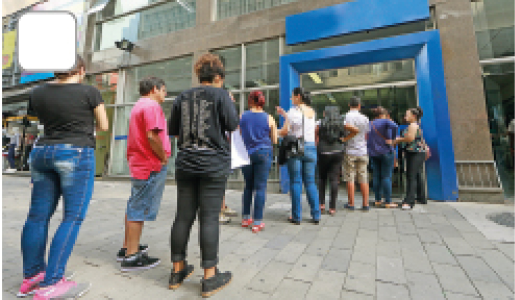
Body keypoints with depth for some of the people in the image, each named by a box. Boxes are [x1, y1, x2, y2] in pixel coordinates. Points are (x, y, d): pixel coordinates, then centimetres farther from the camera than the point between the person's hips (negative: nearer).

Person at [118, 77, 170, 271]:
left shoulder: (138, 106, 21)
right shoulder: (152, 105, -12)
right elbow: (152, 136, -24)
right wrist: (164, 157, -12)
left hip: (138, 164, 11)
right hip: (151, 167, -11)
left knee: (134, 208, 18)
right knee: (140, 210, -4)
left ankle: (127, 247, 32)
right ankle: (132, 257, 7)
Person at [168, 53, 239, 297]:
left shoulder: (182, 97, 12)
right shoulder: (220, 94, -1)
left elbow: (173, 130, 15)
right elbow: (233, 125, -5)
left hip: (185, 164, 5)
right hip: (213, 164, -5)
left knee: (183, 216, 11)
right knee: (209, 218, 0)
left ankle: (177, 271, 25)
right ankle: (210, 277, 10)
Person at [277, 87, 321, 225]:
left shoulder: (294, 110, -4)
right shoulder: (312, 112, 14)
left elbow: (285, 131, -8)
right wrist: (284, 114, 27)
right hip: (311, 148, 5)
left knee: (295, 182, 1)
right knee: (310, 182, 10)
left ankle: (296, 216, 7)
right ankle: (316, 216, 13)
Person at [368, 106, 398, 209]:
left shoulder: (370, 124, 12)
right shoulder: (385, 121, -6)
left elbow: (367, 141, 13)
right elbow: (394, 126, -26)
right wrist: (390, 139, -15)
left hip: (373, 153, 6)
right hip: (386, 152, -5)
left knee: (376, 176, 8)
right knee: (386, 177, -3)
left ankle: (378, 200, 14)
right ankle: (388, 202, 0)